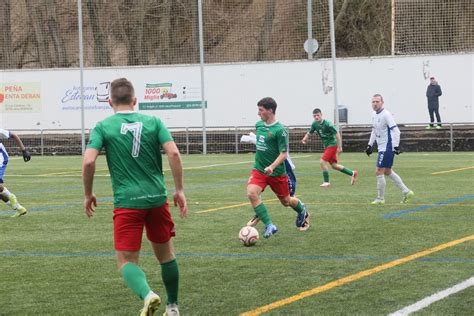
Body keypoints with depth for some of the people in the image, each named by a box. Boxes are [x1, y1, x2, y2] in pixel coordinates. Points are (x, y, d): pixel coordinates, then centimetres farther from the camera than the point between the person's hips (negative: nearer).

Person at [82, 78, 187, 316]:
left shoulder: (103, 127, -1)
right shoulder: (153, 122, 4)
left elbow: (88, 162, -11)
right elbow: (173, 153, -7)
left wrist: (88, 194, 3)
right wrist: (179, 190, 2)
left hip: (126, 202, -2)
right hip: (157, 198, 3)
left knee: (127, 261, 2)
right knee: (166, 254, 20)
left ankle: (147, 295, -26)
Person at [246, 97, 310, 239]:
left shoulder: (280, 130, -18)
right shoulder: (259, 125, 2)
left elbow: (284, 153, -20)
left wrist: (272, 167, -32)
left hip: (277, 172, -5)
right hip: (259, 170, 5)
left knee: (286, 201, 13)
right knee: (251, 193, -23)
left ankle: (302, 211, 49)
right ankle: (269, 226, -16)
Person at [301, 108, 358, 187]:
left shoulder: (327, 124, -21)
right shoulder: (314, 124, 0)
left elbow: (337, 134, -18)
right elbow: (309, 132, 13)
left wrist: (339, 147, -19)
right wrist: (304, 139, -8)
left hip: (332, 145, -8)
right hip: (326, 146, 8)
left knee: (322, 161, -16)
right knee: (334, 165, 10)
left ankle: (326, 182, -4)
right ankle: (352, 173, 24)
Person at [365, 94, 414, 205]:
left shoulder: (386, 115, -17)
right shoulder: (374, 115, 10)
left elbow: (395, 130, -21)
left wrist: (396, 146, -26)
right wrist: (370, 145, 21)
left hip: (387, 148, -10)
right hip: (381, 148, 10)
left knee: (379, 172, -6)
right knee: (388, 172, 16)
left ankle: (380, 199, 5)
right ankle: (406, 192, 22)